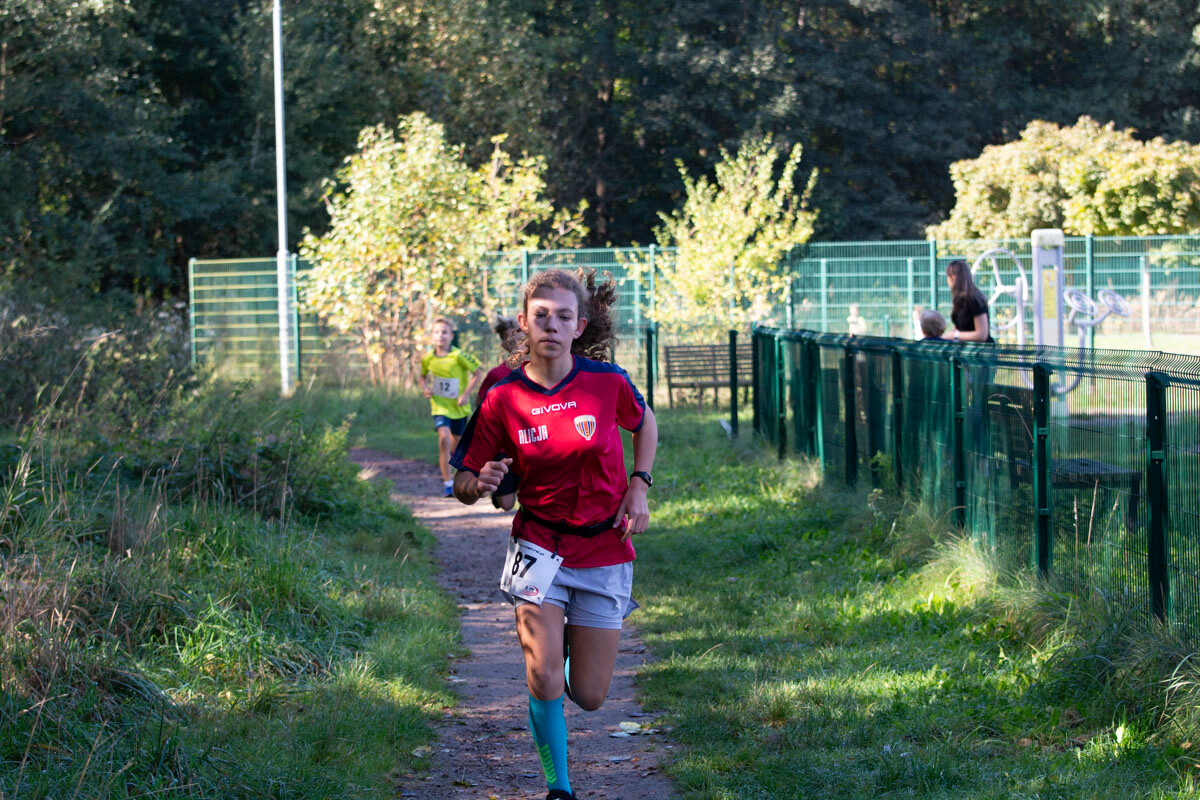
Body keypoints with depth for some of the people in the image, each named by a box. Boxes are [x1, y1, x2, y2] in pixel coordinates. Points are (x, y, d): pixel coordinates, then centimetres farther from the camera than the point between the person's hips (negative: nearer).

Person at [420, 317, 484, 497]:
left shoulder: (458, 356, -16)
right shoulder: (427, 358, -5)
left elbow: (478, 373, -8)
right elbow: (423, 377, 15)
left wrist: (466, 394, -14)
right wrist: (425, 388, -6)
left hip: (459, 407, 0)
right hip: (440, 407, 0)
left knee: (455, 445, 13)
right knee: (444, 438, -21)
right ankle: (447, 483, -15)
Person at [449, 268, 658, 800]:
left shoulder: (607, 382, -9)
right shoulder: (502, 398, -10)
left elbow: (644, 424, 14)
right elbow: (463, 484, -2)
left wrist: (639, 486, 1)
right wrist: (481, 483, -25)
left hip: (604, 551, 1)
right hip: (540, 546, -1)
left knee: (588, 696, 4)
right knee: (544, 682, -14)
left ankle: (573, 637, 41)